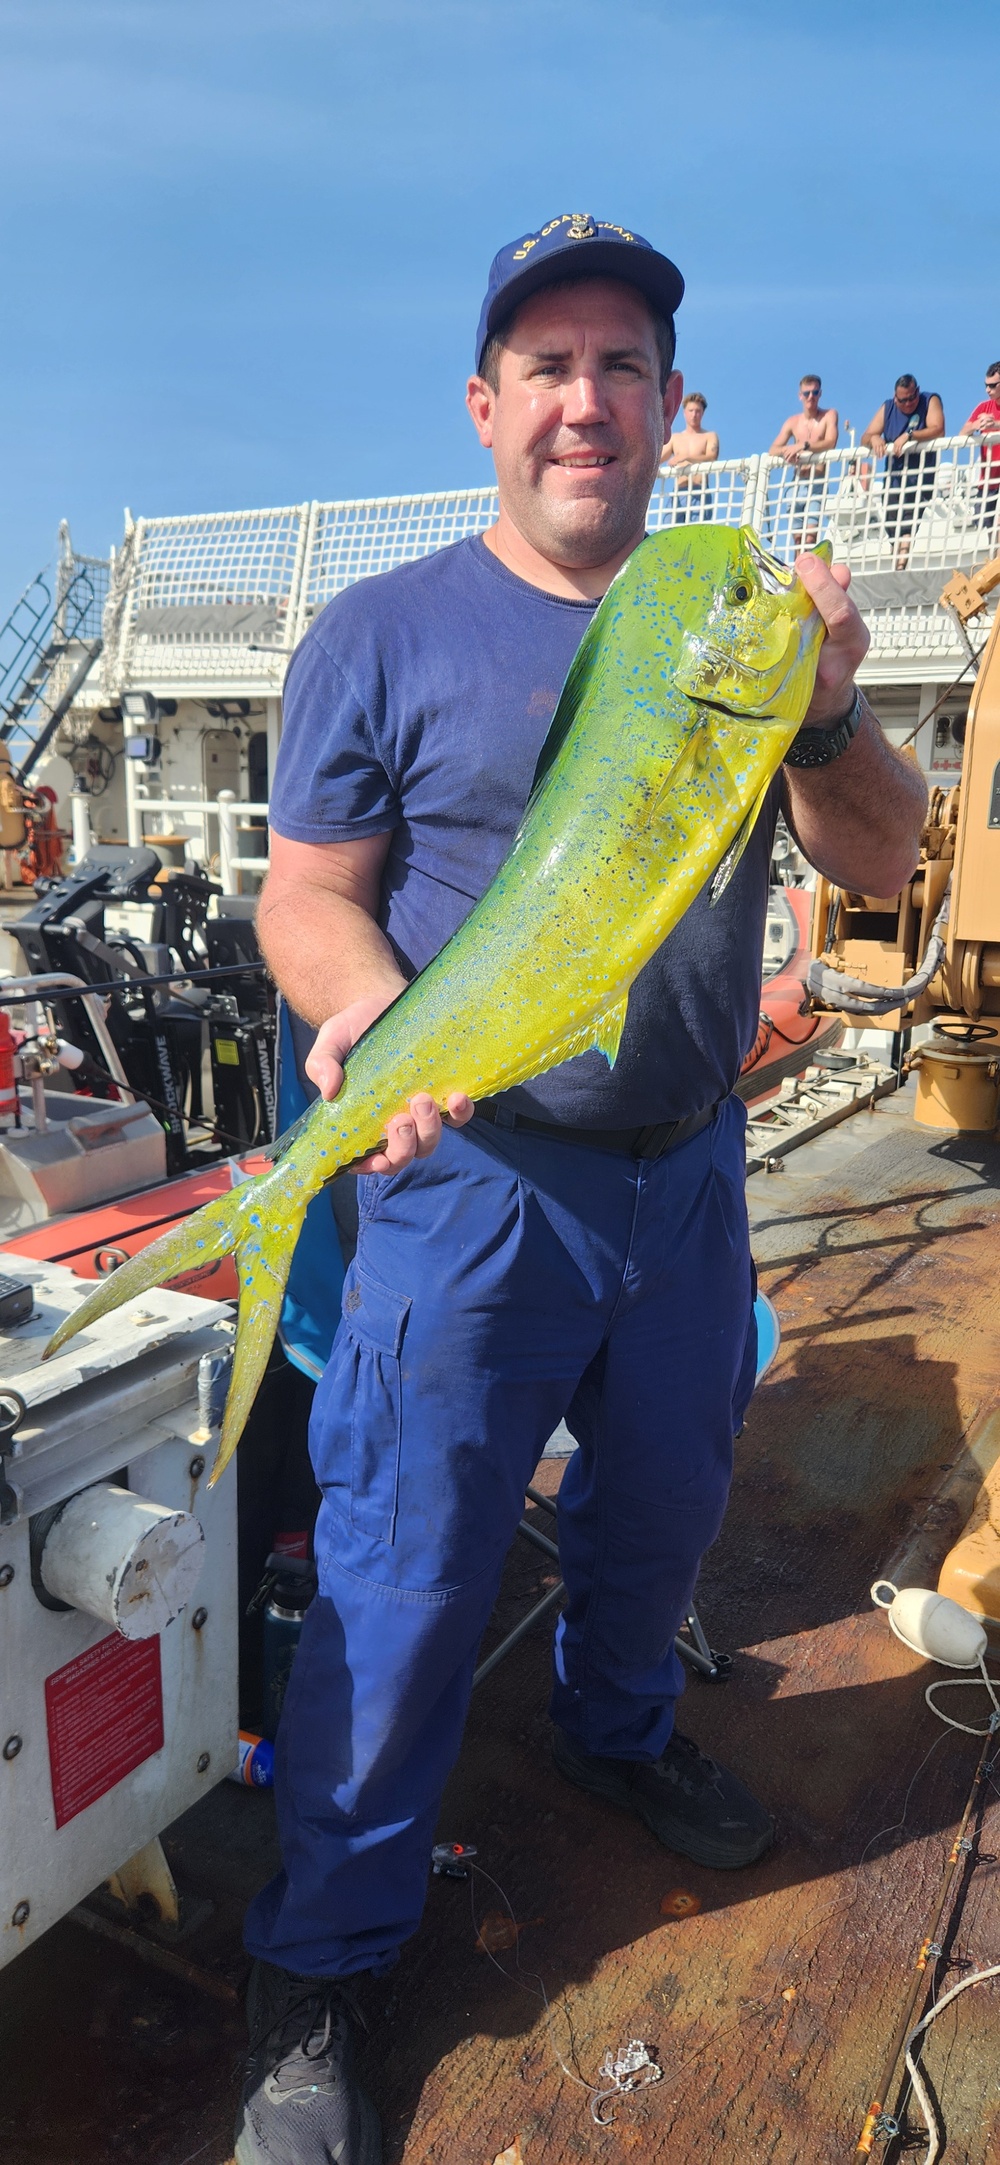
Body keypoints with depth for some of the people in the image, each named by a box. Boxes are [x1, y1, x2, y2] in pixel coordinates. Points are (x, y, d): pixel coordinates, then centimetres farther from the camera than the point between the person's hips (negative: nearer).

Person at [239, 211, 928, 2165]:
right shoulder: (388, 634, -3)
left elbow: (882, 865, 1)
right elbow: (304, 899, -6)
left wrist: (823, 712, -18)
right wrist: (372, 1010, -28)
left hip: (686, 1171, 5)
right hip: (469, 1181, -4)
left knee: (664, 1506, 23)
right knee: (408, 1576, 2)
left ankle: (618, 1734, 54)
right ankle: (313, 1973, 25)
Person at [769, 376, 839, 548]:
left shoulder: (829, 415, 3)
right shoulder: (792, 421, 13)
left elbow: (830, 443, -14)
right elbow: (773, 450, 5)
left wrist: (803, 445, -27)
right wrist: (787, 450, -18)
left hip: (817, 482, -4)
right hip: (797, 483, 4)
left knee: (810, 537, -18)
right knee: (797, 537, 0)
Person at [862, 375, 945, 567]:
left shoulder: (930, 401, 0)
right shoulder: (887, 407, 11)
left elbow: (938, 430, -15)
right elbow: (865, 438, 8)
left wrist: (909, 435, -26)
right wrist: (874, 438, -16)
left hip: (920, 477, -5)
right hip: (893, 478, 5)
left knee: (907, 526, -21)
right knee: (891, 528, 3)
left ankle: (900, 568, -27)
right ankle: (900, 568, 11)